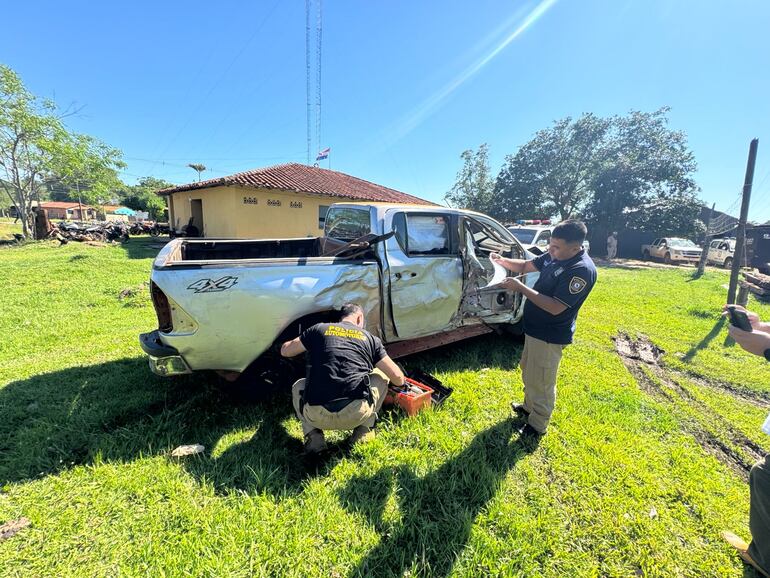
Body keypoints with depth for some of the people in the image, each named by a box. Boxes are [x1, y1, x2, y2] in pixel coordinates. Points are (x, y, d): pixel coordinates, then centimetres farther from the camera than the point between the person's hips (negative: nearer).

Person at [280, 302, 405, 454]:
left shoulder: (318, 329, 12)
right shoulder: (370, 338, 12)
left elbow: (285, 350, 26)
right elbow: (398, 378, 12)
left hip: (317, 417, 1)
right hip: (357, 415, 0)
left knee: (298, 387, 34)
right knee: (381, 376, 26)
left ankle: (313, 436, 13)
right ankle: (364, 430, 18)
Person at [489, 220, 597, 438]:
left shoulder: (582, 270, -27)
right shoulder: (554, 255, -1)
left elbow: (556, 307, -29)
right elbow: (526, 265, 11)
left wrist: (520, 288, -28)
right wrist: (502, 260, -7)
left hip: (550, 336, -9)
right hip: (534, 328, 9)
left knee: (540, 382, 7)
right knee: (528, 372, 25)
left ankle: (537, 425, 27)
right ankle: (529, 407, 46)